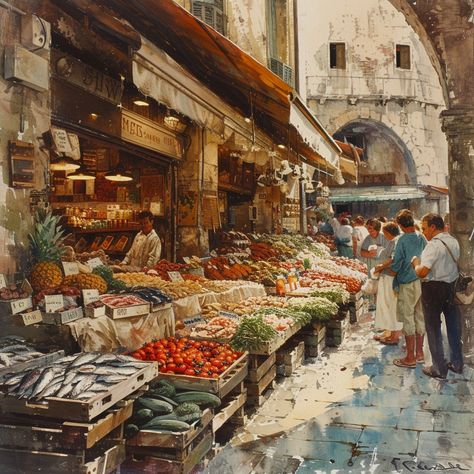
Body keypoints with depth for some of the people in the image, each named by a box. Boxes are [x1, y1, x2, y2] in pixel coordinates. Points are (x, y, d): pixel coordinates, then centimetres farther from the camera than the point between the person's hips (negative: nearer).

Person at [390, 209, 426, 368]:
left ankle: (410, 358, 6)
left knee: (408, 320, 1)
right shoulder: (422, 238, 2)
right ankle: (419, 353, 24)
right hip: (422, 282, 6)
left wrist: (393, 272, 4)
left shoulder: (403, 240, -16)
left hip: (407, 284, -6)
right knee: (420, 318, 14)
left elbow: (396, 264, -15)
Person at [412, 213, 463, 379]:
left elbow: (422, 272, -26)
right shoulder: (454, 241, 4)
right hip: (452, 287, 8)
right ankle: (457, 363, 31)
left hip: (434, 289, -7)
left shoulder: (434, 245, -21)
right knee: (454, 326, 17)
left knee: (433, 328, 5)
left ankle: (439, 369, 13)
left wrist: (416, 263, -6)